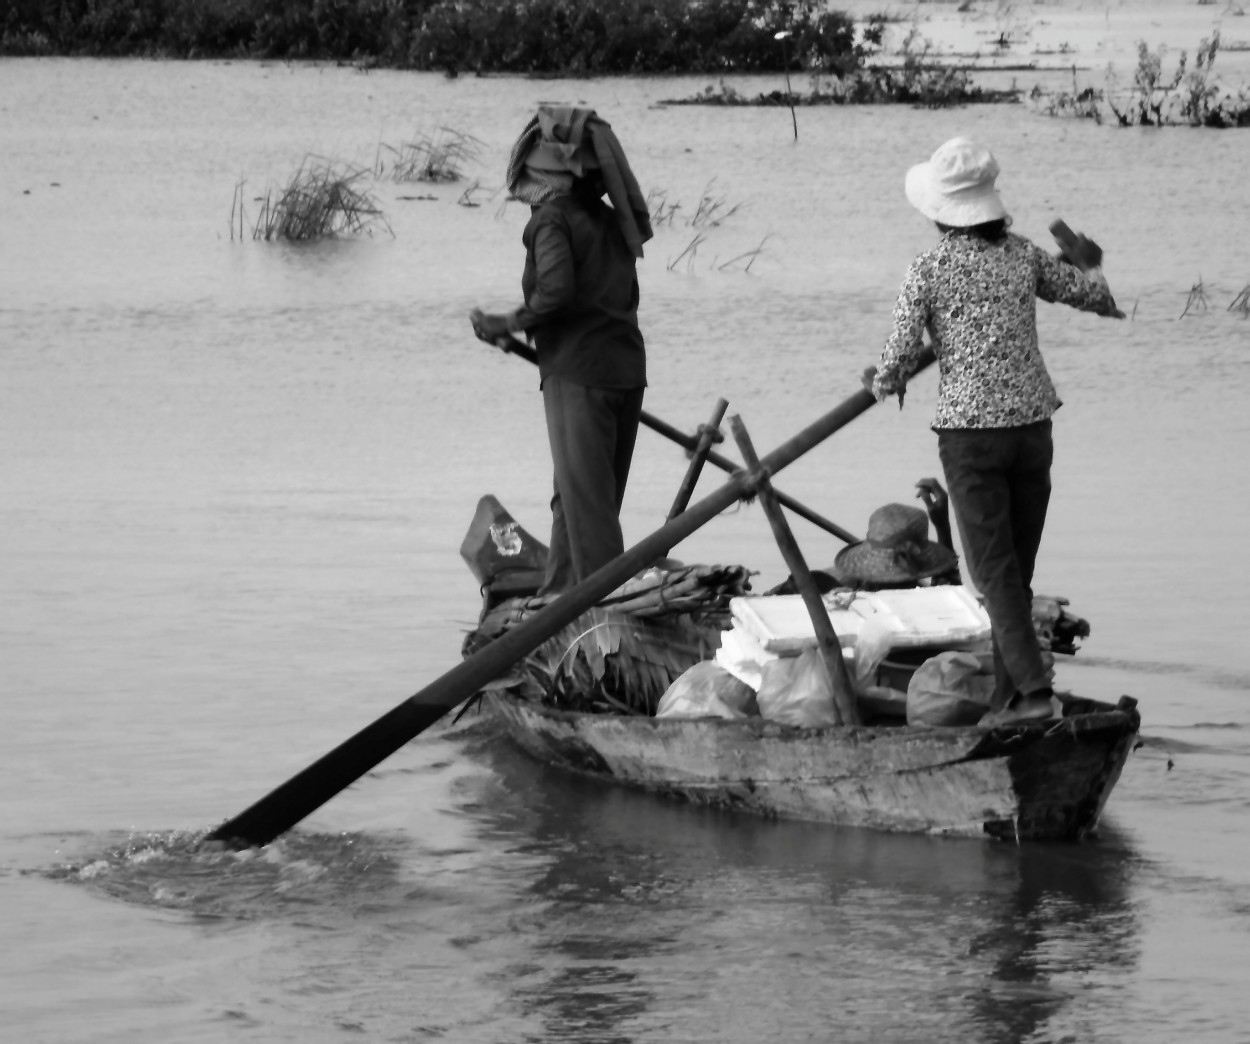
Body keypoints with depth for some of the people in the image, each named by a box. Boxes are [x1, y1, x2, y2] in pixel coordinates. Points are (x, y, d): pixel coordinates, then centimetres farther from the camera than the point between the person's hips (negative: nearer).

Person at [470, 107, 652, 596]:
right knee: (573, 498, 17)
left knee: (586, 502, -7)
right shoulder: (610, 222, 15)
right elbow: (625, 296, 15)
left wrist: (508, 324, -7)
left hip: (577, 373, -8)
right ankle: (556, 598, 23)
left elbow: (555, 292, -22)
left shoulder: (553, 218, -9)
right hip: (627, 369, 8)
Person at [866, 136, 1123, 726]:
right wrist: (1085, 263, 42)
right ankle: (1007, 696, 16)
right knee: (1016, 567, 13)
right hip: (1032, 427, 4)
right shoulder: (1023, 256, 4)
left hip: (969, 432, -4)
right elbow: (1091, 295, 19)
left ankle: (1033, 689, -18)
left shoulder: (926, 272, -6)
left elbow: (899, 360, -7)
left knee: (994, 570, -4)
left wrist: (881, 384, 17)